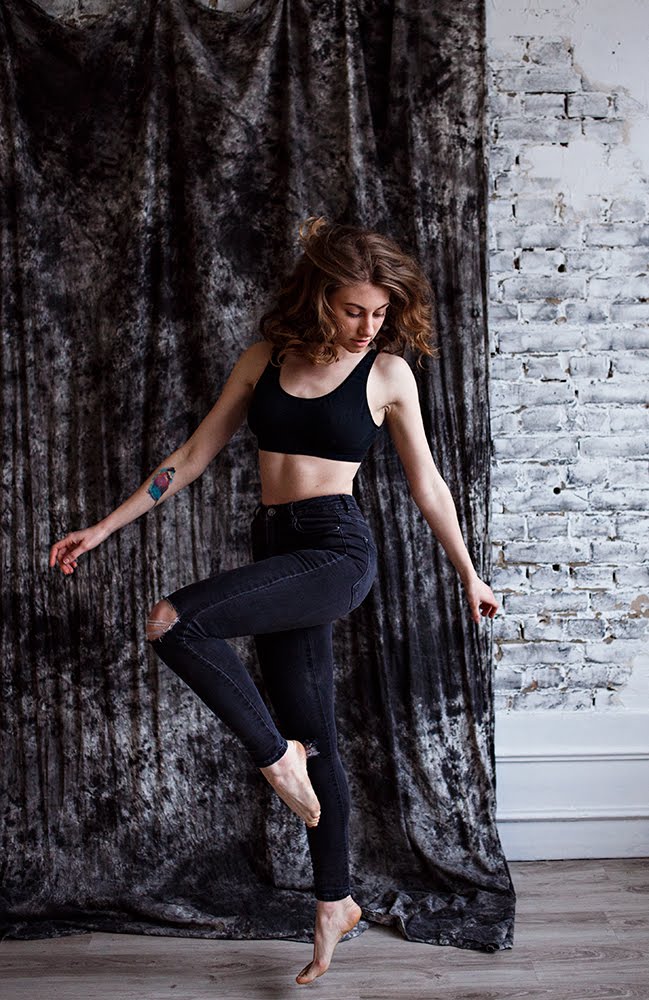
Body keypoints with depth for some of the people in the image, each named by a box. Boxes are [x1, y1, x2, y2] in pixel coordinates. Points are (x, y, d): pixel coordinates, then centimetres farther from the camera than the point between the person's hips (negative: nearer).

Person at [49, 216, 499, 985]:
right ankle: (335, 902, 28)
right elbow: (196, 453, 10)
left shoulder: (388, 372, -2)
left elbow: (426, 485, 7)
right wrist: (106, 526, 8)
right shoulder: (266, 357, 7)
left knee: (174, 622, -25)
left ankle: (276, 754, -5)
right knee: (313, 737, 11)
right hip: (276, 548, 5)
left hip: (337, 549, -5)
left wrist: (469, 575, 13)